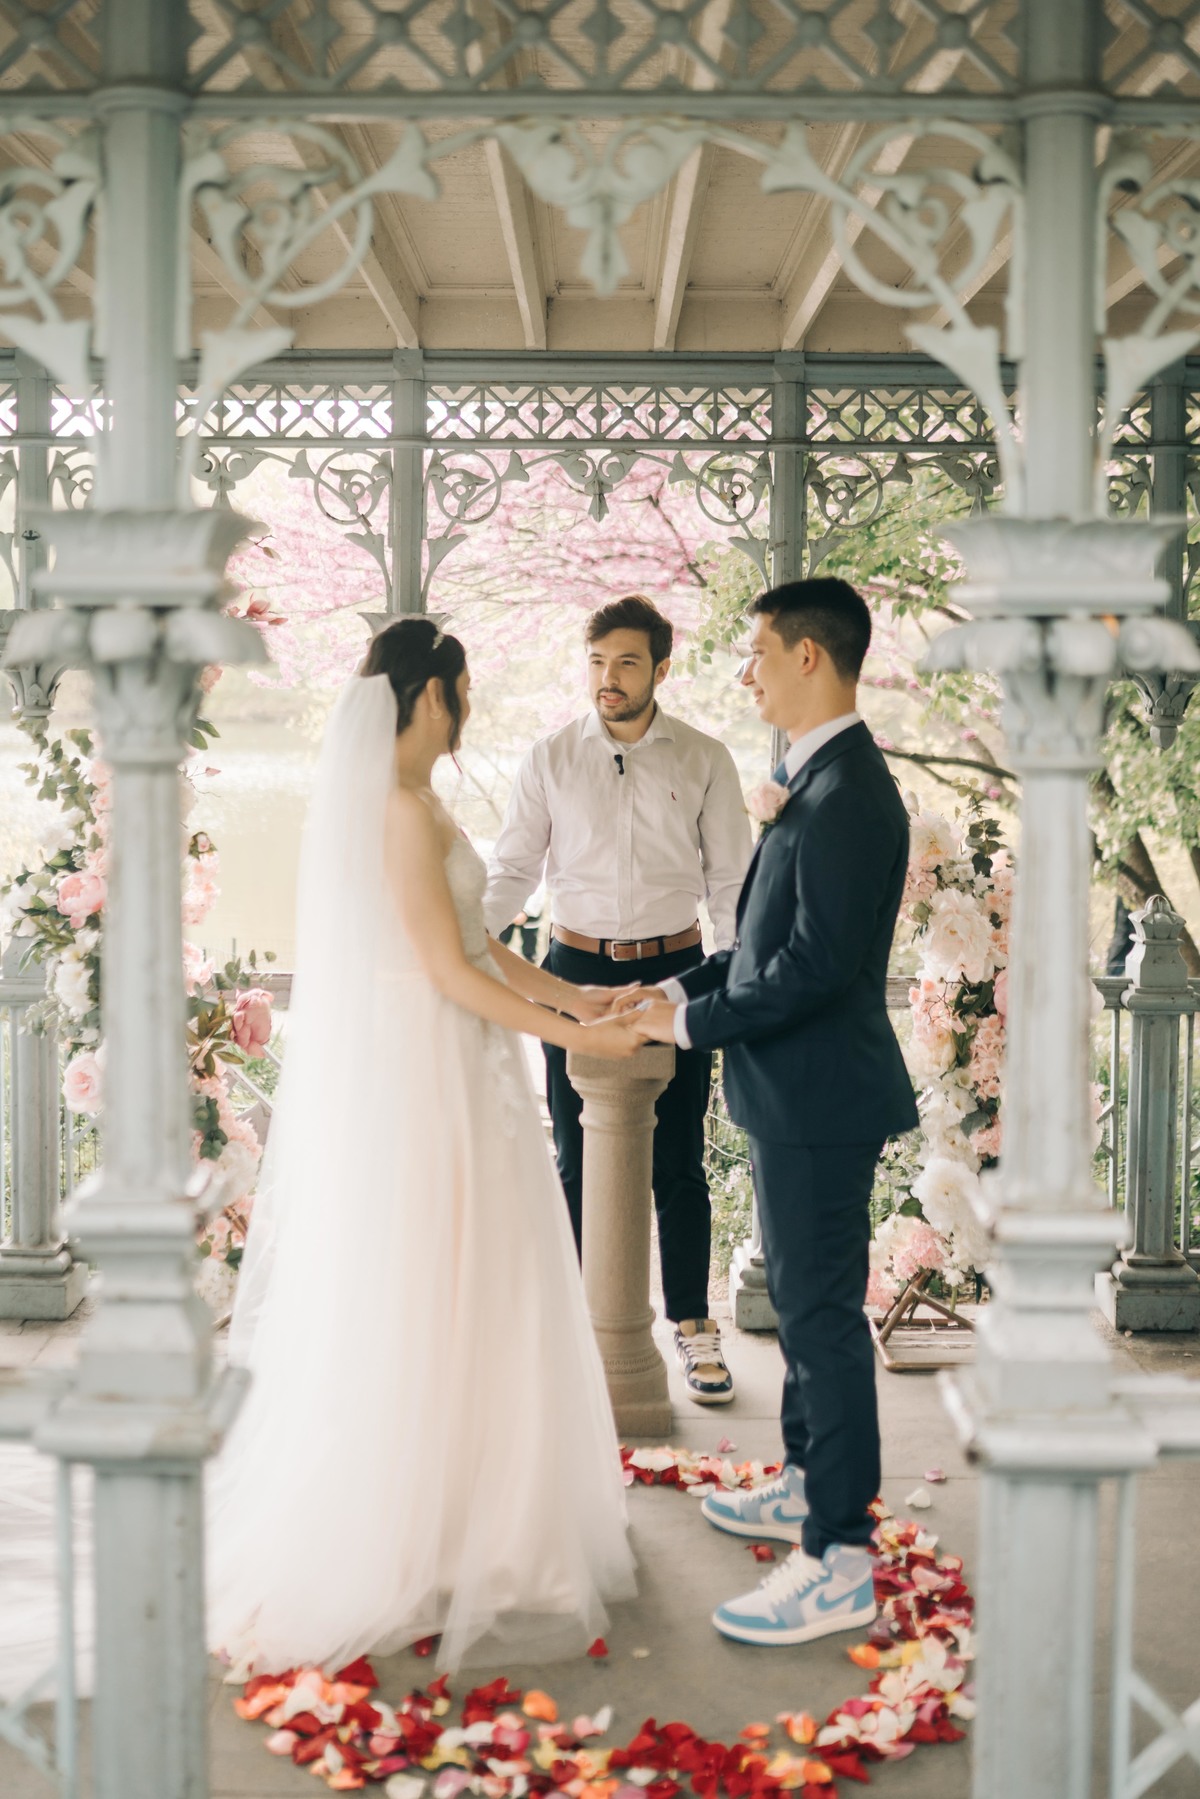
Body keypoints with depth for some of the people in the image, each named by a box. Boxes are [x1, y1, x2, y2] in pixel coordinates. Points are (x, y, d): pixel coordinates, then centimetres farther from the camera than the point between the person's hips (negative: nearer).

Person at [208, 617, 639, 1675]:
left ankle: (436, 1525, 29)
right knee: (431, 1315, -1)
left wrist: (579, 997, 13)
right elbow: (450, 971, -21)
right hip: (424, 1081, -10)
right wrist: (578, 1036, -16)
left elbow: (473, 941, 15)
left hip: (437, 1075, 10)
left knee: (451, 1307, 17)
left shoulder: (403, 799, 12)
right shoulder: (405, 810, -19)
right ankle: (429, 1555, 11)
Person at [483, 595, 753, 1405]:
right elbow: (513, 869, 3)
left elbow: (731, 882, 4)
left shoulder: (705, 761, 1)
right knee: (579, 1161, 8)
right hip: (577, 971, 1)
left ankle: (692, 1323, 21)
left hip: (674, 972, 0)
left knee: (678, 1162, 5)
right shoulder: (551, 760, 1)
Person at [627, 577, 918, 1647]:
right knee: (807, 1299, 21)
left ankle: (839, 1565, 5)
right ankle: (810, 1485, 37)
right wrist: (686, 987, 9)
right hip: (798, 1089, 11)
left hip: (820, 1096, -11)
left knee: (822, 1311, -4)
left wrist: (694, 1023, -18)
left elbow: (817, 963, -26)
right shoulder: (818, 779, 12)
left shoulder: (849, 795, -21)